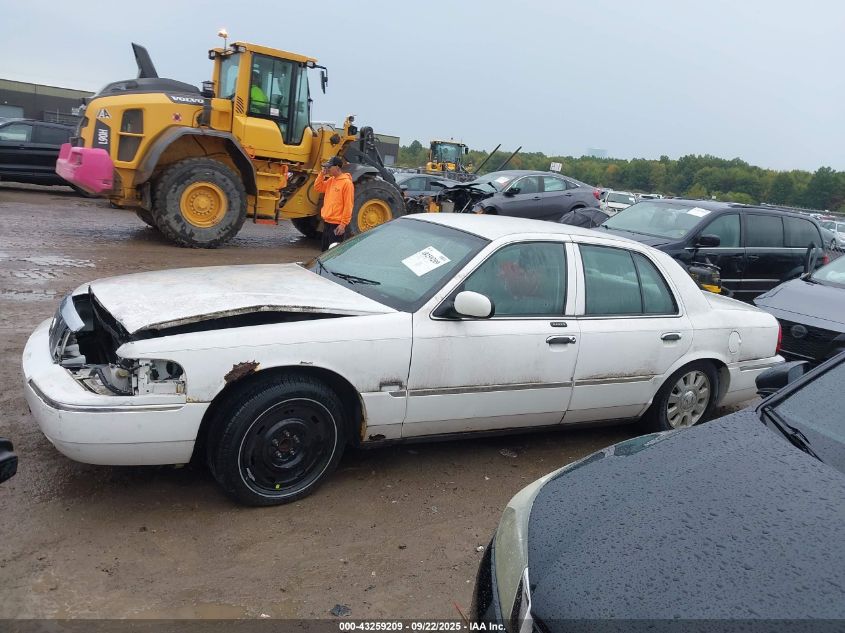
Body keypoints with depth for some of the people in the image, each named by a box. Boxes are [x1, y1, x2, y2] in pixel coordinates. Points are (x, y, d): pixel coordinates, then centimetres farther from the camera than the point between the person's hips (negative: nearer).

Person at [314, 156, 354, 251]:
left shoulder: (346, 182, -14)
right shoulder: (330, 180, 11)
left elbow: (348, 206, -16)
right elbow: (317, 188, 14)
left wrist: (343, 224, -19)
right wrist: (322, 174, 2)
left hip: (337, 225, -8)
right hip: (327, 222, 8)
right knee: (325, 250, 15)